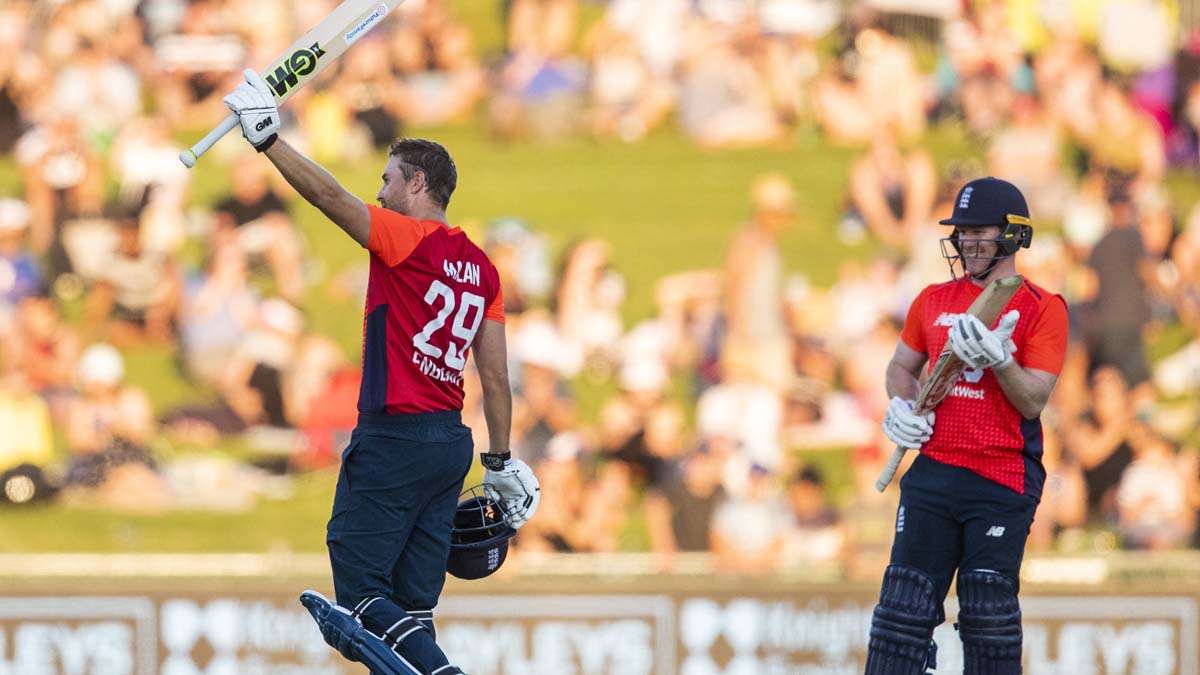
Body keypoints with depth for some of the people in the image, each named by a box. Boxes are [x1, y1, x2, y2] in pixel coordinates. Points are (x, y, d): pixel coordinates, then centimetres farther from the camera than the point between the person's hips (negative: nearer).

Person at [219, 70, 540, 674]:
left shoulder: (407, 239, -9)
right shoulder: (479, 266, 13)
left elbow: (328, 196, -17)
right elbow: (495, 377, 15)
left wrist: (268, 139, -12)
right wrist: (500, 461, 20)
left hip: (394, 437, -8)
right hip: (451, 439, 8)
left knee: (359, 588, -7)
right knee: (412, 600, 7)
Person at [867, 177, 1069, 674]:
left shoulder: (1040, 309, -2)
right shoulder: (934, 300, 13)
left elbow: (1033, 401, -8)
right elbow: (901, 366, 24)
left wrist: (999, 358, -25)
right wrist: (903, 405, 3)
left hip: (1002, 483, -4)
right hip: (933, 473, 4)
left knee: (989, 613, -6)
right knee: (904, 604, -1)